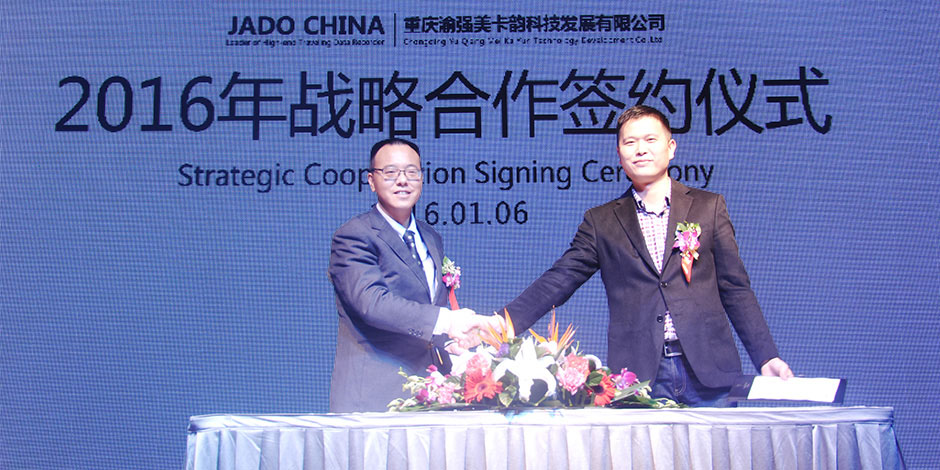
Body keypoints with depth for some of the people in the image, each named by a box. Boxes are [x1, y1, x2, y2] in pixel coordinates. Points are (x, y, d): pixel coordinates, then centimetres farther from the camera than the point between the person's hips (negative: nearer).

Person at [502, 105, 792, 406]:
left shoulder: (709, 207, 10)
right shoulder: (601, 221, 9)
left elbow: (735, 289, 10)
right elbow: (559, 280, 4)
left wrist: (766, 357, 2)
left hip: (707, 369, 1)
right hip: (638, 373, 0)